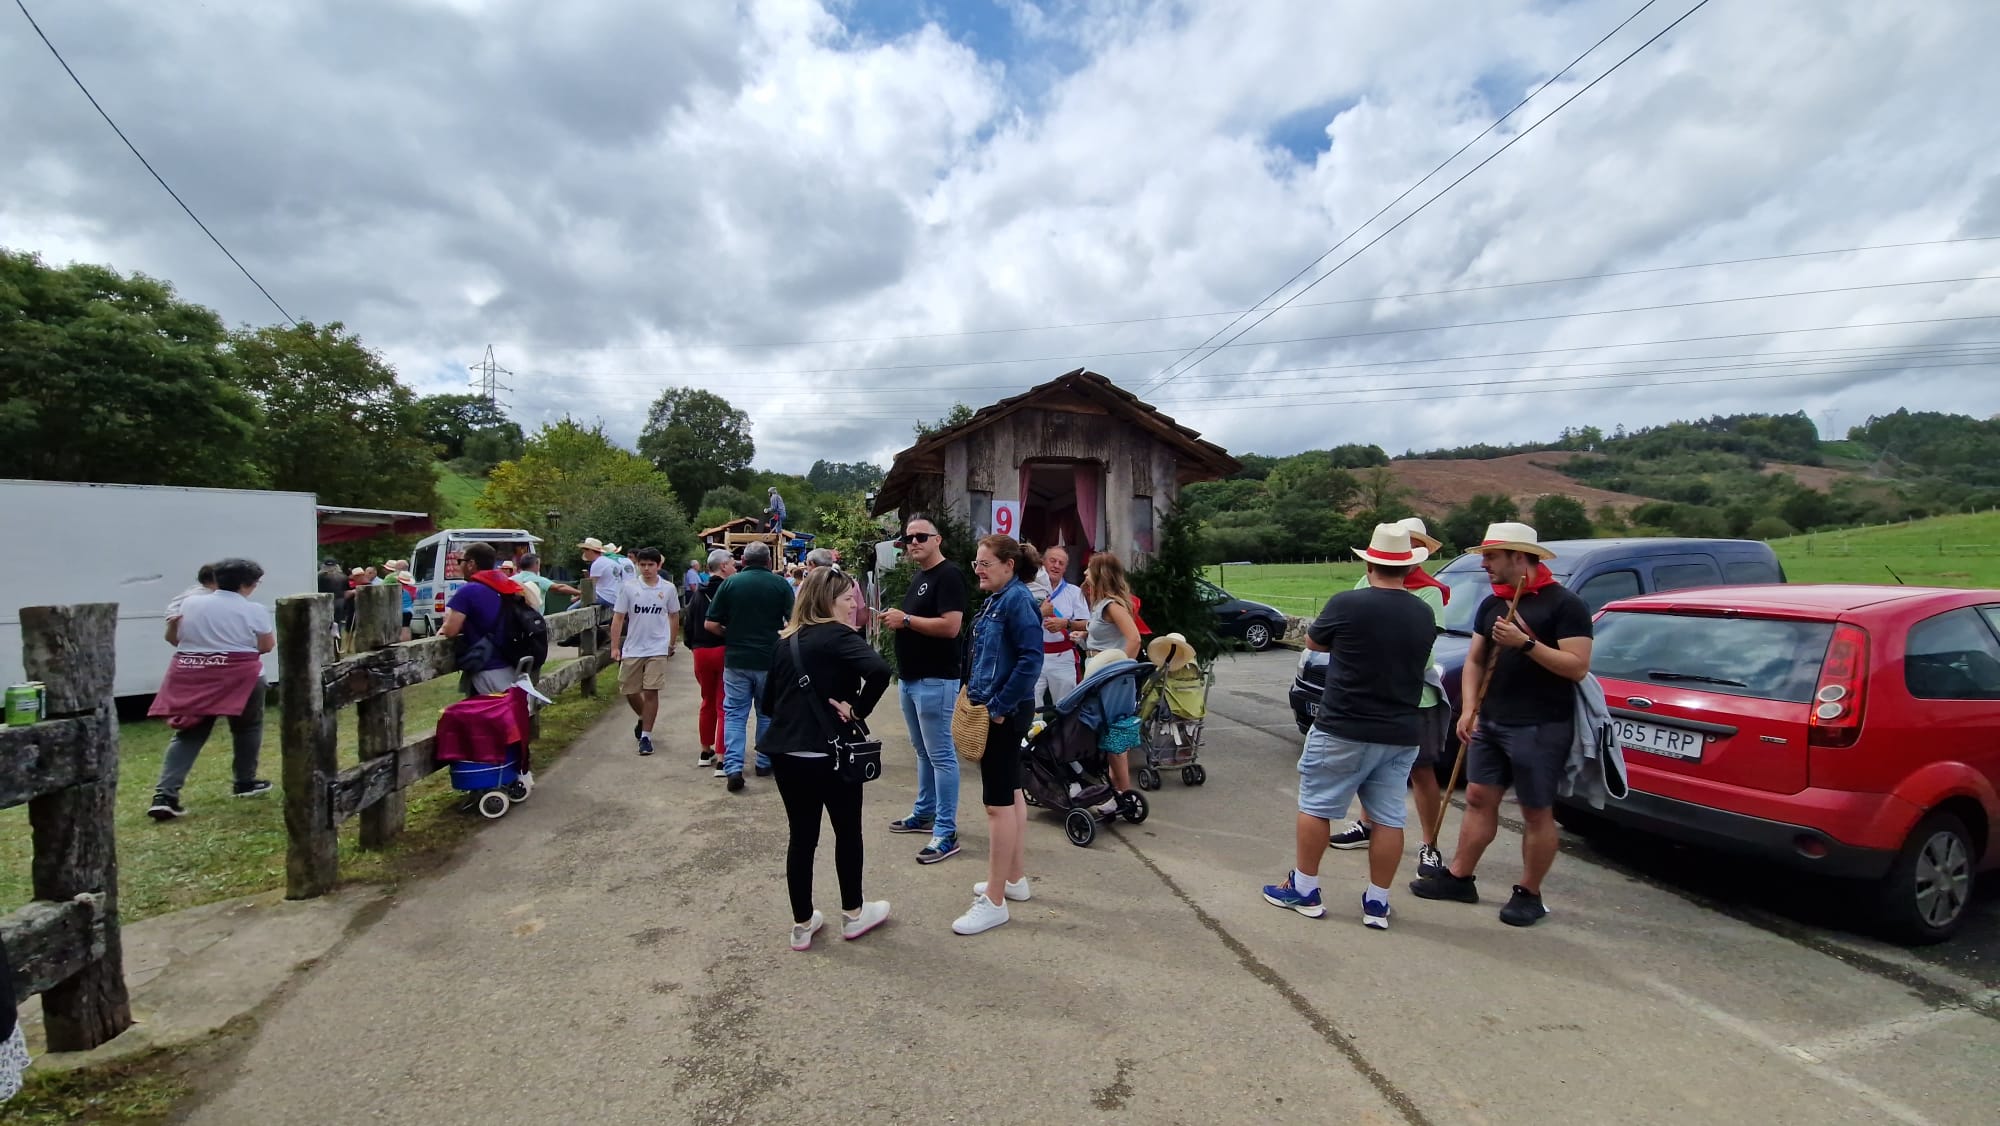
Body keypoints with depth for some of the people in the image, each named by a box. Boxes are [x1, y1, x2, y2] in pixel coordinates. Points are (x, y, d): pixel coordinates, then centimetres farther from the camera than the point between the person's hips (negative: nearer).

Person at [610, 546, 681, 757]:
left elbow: (674, 616, 11)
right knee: (629, 691, 11)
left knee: (651, 692, -3)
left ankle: (646, 736, 7)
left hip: (657, 649, -1)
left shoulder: (668, 589, -1)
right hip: (632, 648, 2)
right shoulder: (629, 588, -3)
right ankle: (643, 718, 40)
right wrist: (615, 647, -6)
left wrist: (671, 643, 14)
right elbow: (618, 618, -1)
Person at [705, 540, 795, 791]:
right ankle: (764, 762, 24)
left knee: (734, 713, 6)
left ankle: (733, 767, -5)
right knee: (768, 713, 15)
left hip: (736, 659, 0)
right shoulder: (780, 584, -3)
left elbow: (711, 624, -3)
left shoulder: (730, 583, -2)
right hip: (770, 659, 0)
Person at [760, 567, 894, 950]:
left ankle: (802, 924, 24)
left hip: (785, 752, 6)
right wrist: (858, 709, -18)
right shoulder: (838, 636, -12)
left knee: (802, 836, 15)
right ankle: (853, 914, 29)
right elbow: (879, 670, -31)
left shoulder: (786, 641, 9)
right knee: (848, 832, 14)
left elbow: (767, 703, 13)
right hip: (830, 753, -6)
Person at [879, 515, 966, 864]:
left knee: (940, 755, -4)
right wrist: (894, 621, 4)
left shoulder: (948, 575, -14)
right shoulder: (918, 577, 16)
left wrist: (905, 619, -17)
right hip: (910, 678, 10)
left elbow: (950, 626, -24)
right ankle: (925, 813, 32)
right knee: (923, 751, 19)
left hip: (934, 680, -10)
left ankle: (946, 833, 1)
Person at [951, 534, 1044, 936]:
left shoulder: (1017, 599, -17)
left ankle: (994, 902, 6)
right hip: (993, 708, 10)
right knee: (1011, 794, 18)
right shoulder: (996, 599, 11)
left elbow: (1031, 659, -25)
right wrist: (975, 691, 11)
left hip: (1005, 713, -10)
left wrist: (999, 707, -21)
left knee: (999, 803, -4)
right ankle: (1015, 878, 32)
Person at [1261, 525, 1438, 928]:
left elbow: (1313, 642, 2)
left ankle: (1304, 890, 18)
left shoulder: (1348, 604, -15)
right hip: (1399, 735, 5)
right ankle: (1377, 902, 19)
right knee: (1388, 817, 11)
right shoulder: (1423, 614, 2)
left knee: (1316, 807, 9)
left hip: (1343, 730, -5)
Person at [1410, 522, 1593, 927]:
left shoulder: (1564, 604, -10)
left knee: (1537, 813, 4)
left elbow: (1578, 666, -16)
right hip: (1490, 722, 7)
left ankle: (1529, 895, 17)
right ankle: (1459, 877, 20)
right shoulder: (1492, 604, 11)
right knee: (1479, 799, 11)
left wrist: (1525, 643, -24)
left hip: (1541, 727, -7)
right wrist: (1469, 709, 2)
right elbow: (1474, 661, 14)